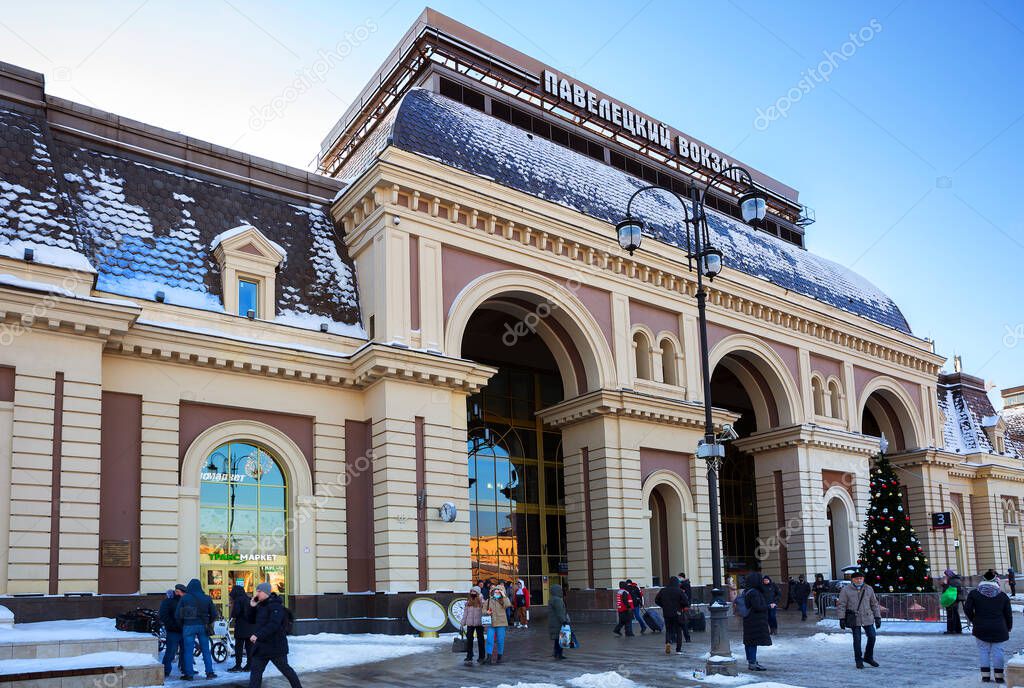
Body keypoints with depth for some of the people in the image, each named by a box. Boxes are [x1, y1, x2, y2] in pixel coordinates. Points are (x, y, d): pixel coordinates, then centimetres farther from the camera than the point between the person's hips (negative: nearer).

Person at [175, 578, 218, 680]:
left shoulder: (184, 598, -5)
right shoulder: (206, 598, 2)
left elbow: (177, 614, -5)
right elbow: (214, 614, 5)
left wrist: (182, 624, 10)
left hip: (188, 626, -2)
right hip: (202, 626, 2)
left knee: (188, 651, 4)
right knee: (206, 650, 9)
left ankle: (189, 674, 4)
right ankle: (209, 672, 9)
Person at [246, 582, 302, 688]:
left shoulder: (275, 605, -16)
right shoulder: (260, 606, 12)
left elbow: (273, 624, -26)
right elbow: (251, 621, 15)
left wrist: (258, 635, -31)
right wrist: (252, 607, -1)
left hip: (275, 645, -8)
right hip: (261, 645, 8)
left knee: (285, 668, 5)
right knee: (255, 670, 3)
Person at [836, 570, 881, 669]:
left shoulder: (869, 589, 7)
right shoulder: (846, 590, -4)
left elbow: (874, 604, 13)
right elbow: (841, 605, -4)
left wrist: (877, 617, 9)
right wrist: (842, 618, -10)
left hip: (868, 618, 3)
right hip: (854, 619, -3)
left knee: (872, 636, 1)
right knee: (857, 639, 0)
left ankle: (868, 657, 22)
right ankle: (858, 660, 13)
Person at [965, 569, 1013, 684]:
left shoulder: (974, 593, 0)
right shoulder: (1002, 595, 2)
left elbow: (967, 609, -5)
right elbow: (1008, 614, 4)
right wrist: (1009, 627, 16)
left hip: (981, 628, 0)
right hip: (999, 629, 0)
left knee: (983, 650, 7)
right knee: (997, 651, 6)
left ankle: (985, 675, 6)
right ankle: (998, 676, 8)